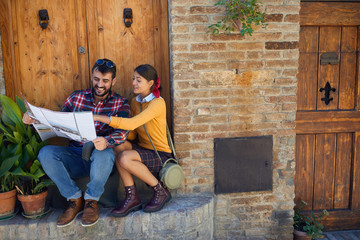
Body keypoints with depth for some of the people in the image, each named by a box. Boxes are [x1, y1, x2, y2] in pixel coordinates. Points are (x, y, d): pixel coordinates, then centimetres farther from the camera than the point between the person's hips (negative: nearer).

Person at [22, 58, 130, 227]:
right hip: (75, 157, 3)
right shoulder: (77, 97, 10)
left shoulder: (120, 103, 2)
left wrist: (106, 141, -37)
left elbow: (123, 131, -14)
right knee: (46, 152, -23)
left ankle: (91, 200, -12)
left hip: (99, 158, -3)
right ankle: (74, 199, -8)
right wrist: (35, 120, -11)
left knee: (105, 153, -36)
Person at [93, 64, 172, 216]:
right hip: (143, 150, 7)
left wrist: (99, 117, -32)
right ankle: (131, 197, -15)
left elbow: (132, 124, -31)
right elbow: (132, 135, 9)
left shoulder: (158, 103, -16)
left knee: (124, 158, -30)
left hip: (161, 156, -7)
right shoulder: (135, 102, 9)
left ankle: (161, 191, -8)